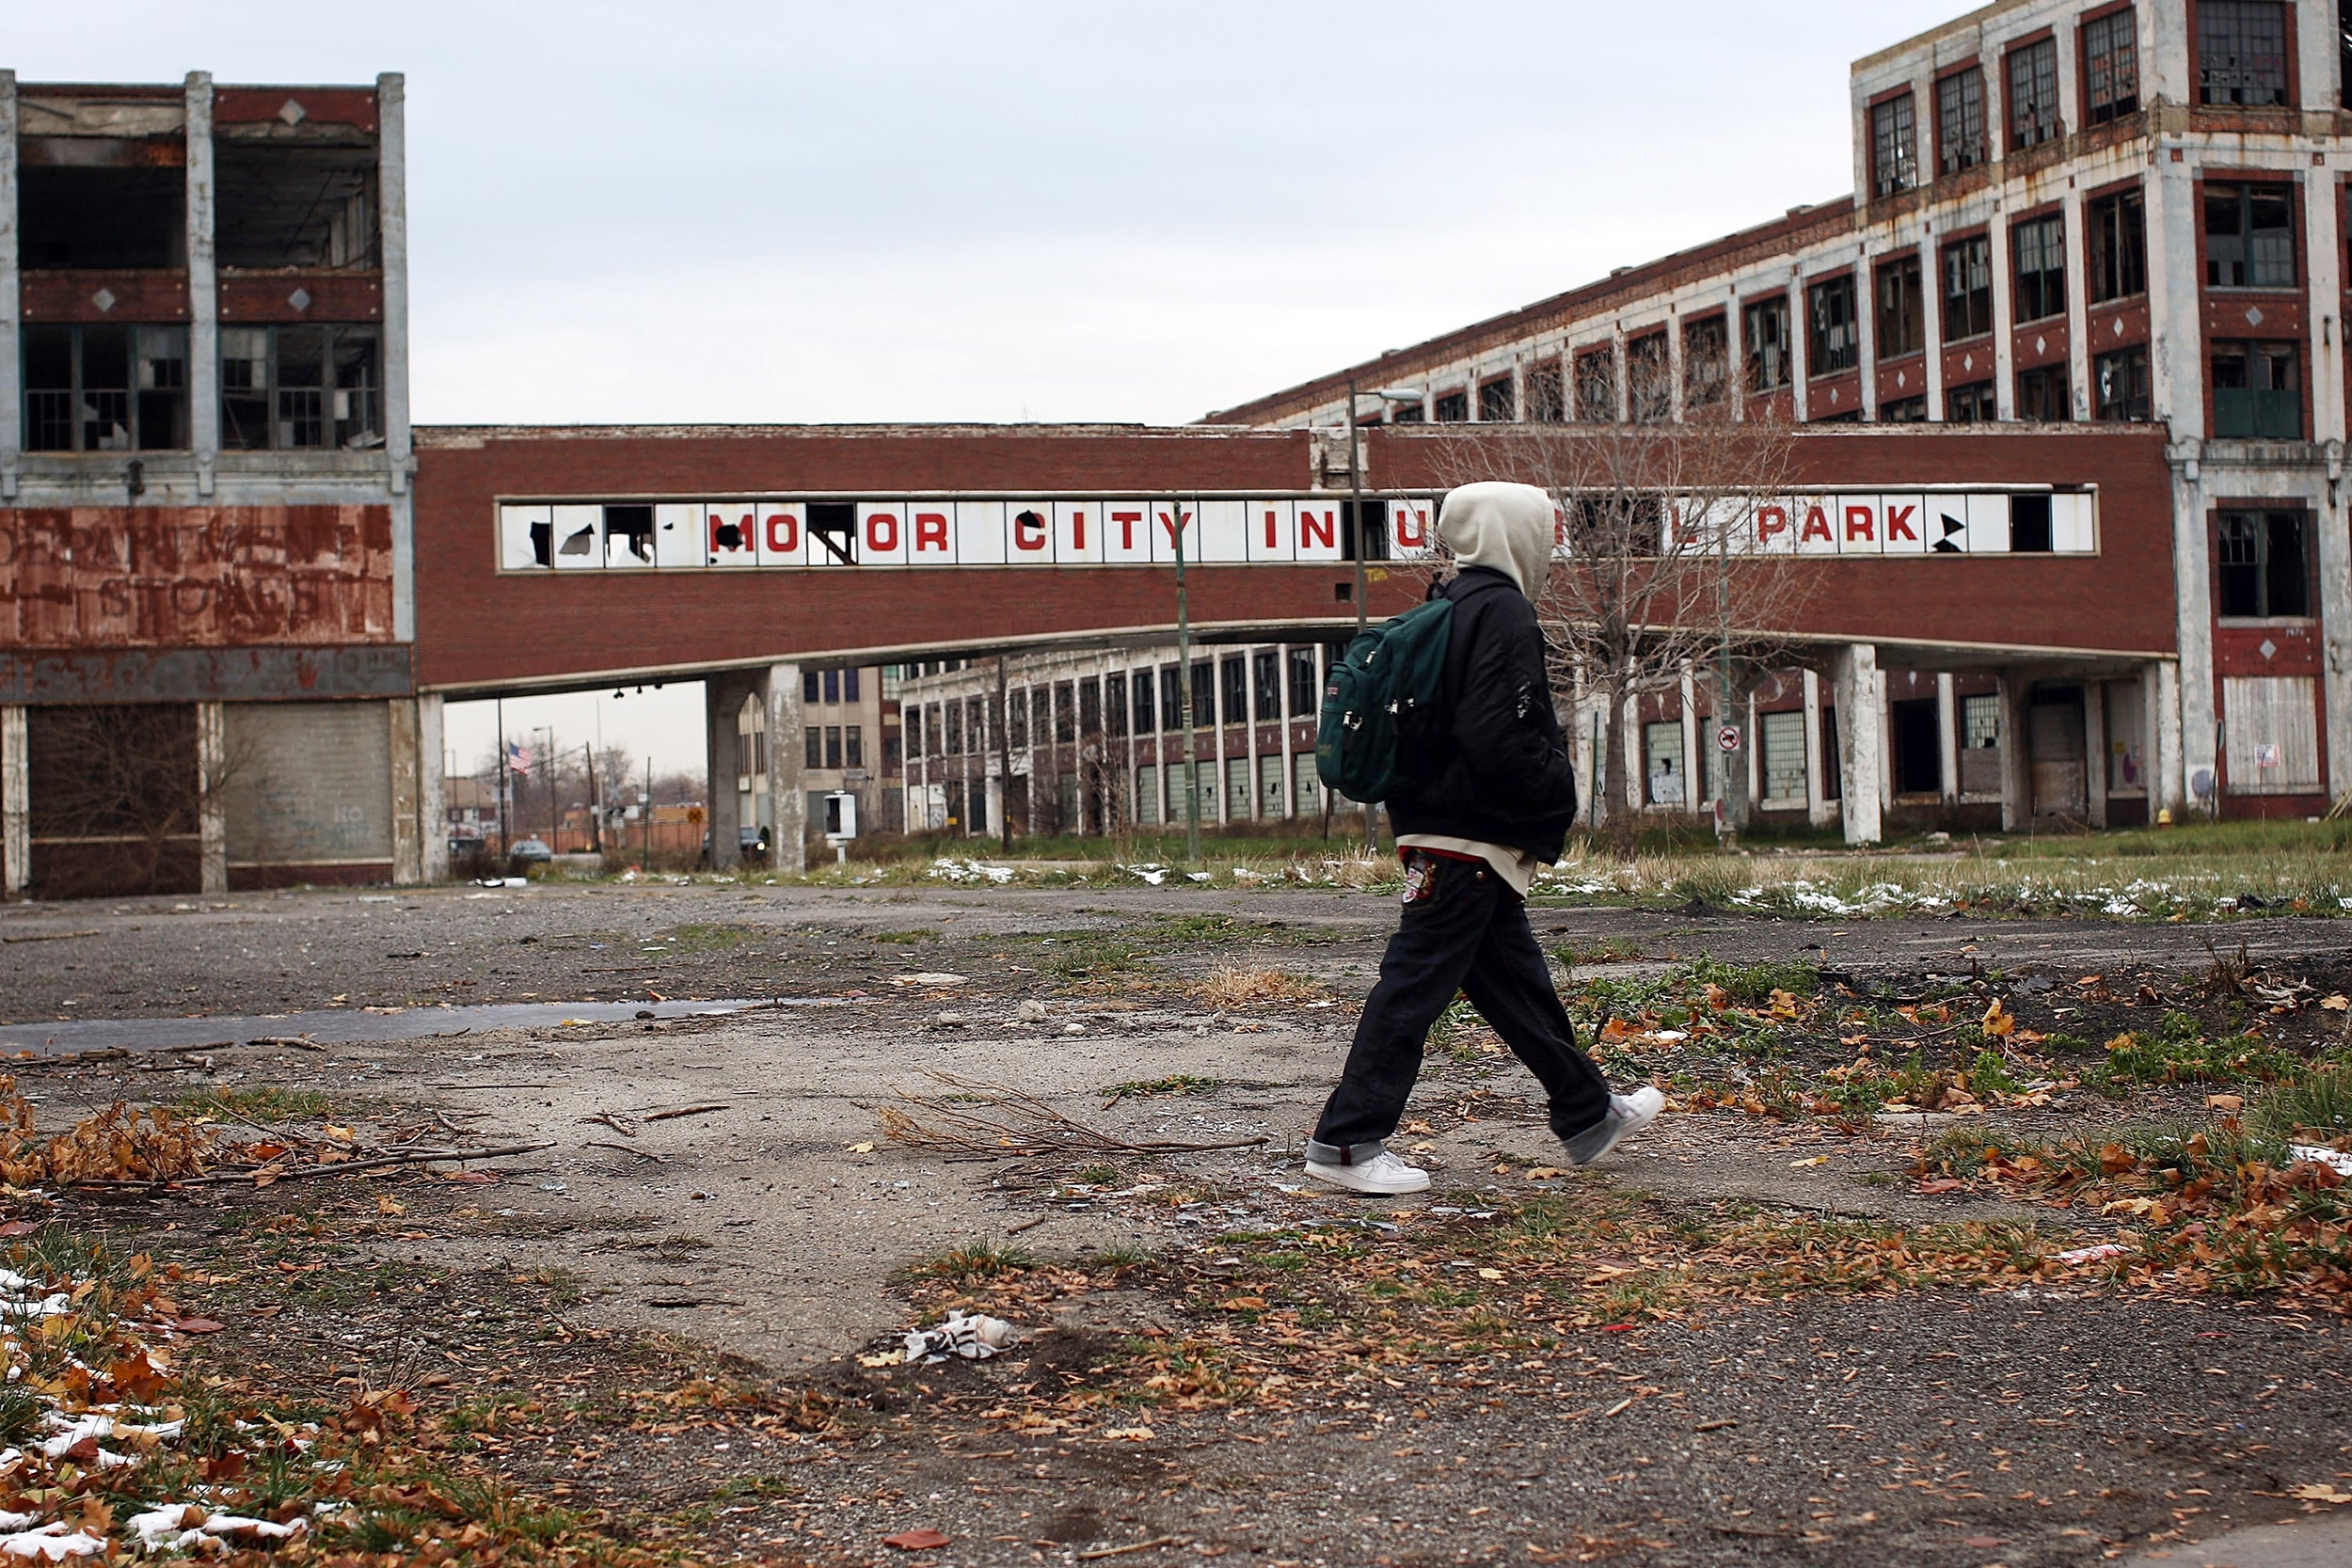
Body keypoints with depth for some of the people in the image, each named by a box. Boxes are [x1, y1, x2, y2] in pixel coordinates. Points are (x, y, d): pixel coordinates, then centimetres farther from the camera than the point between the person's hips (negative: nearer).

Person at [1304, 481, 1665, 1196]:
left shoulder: (1455, 606, 16)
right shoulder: (1502, 612, -14)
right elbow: (1500, 742, -22)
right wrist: (1560, 791, -7)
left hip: (1444, 829, 10)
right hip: (1471, 837, -10)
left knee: (1517, 977, 17)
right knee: (1416, 982, -7)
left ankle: (1590, 1116, 30)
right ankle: (1346, 1142, -5)